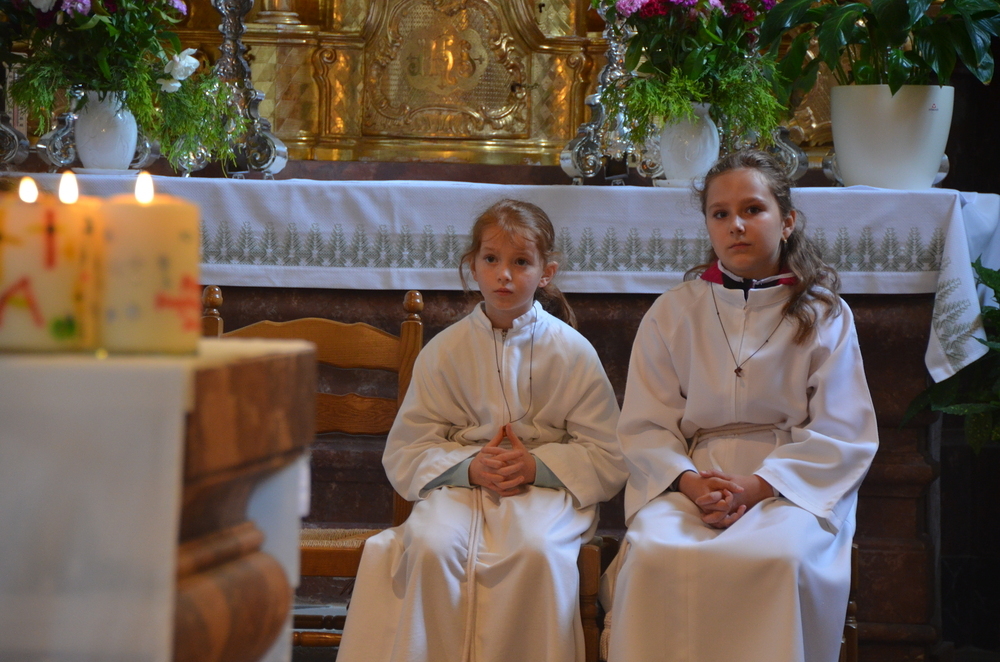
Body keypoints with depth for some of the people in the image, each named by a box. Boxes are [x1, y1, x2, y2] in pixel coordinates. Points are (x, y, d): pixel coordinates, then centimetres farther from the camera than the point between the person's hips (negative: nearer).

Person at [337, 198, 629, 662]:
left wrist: (538, 465, -13)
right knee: (431, 547, -32)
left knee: (537, 550, -35)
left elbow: (608, 458, 4)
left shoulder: (572, 353, 3)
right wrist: (468, 466, -13)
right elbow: (405, 453, 6)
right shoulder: (445, 351, 6)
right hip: (458, 482, 1)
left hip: (547, 487, -1)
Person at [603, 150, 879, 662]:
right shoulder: (672, 314, 11)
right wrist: (690, 483, -15)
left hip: (794, 481, -1)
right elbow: (644, 427, 6)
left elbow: (842, 433, 0)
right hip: (691, 476, 1)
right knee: (652, 555, -33)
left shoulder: (824, 315, 7)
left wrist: (755, 486, -14)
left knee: (779, 559, -36)